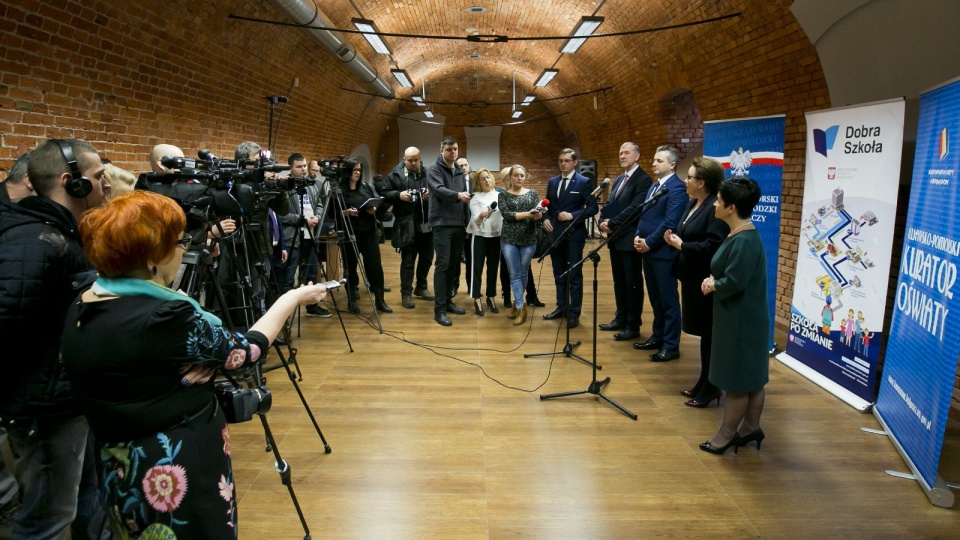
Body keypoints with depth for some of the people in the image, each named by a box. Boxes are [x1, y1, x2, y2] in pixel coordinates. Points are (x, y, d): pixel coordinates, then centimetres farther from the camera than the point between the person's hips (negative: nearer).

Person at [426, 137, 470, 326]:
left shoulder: (460, 172, 18)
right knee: (442, 264, -9)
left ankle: (448, 301, 21)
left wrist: (467, 223, 17)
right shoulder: (434, 170, -3)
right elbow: (439, 190, -22)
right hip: (442, 224, -7)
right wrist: (458, 195, -39)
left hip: (459, 224, 7)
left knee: (454, 264, 10)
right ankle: (439, 309, -7)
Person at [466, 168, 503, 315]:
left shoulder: (500, 195, 5)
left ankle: (491, 297, 21)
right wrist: (481, 215, -35)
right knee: (477, 268, -1)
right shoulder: (475, 197, -4)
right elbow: (475, 219, -14)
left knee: (493, 267, 10)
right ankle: (476, 300, 5)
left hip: (496, 236, 3)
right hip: (479, 236, -3)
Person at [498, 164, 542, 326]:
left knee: (523, 273, 11)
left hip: (529, 239, 2)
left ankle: (517, 303, 29)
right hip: (509, 239, -1)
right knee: (514, 274, -2)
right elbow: (506, 214, -12)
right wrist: (526, 214, -20)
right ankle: (521, 307, 2)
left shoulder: (532, 193, 7)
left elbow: (539, 213, -3)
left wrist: (538, 215, -27)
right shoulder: (503, 195, 2)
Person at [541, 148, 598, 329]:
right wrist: (546, 219, -2)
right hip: (555, 234, 6)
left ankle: (574, 313, 7)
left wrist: (572, 215, -19)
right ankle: (561, 307, 26)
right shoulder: (552, 182, 12)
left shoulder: (584, 182, -5)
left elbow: (593, 208, -10)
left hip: (574, 234, -6)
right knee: (559, 274, 14)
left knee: (575, 275, 1)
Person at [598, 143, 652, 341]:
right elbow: (609, 205, 16)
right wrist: (603, 221, -4)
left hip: (630, 239, -8)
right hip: (615, 238, 8)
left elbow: (634, 208, -20)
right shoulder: (618, 180, 18)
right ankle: (621, 319, 26)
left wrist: (612, 223, -17)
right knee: (619, 282, 15)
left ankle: (633, 325, 7)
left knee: (632, 283, 0)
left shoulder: (643, 179, -11)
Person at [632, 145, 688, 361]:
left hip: (664, 252, -9)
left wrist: (649, 242, -15)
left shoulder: (677, 188, -13)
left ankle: (671, 346, 7)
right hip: (648, 251, 9)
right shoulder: (653, 186, 17)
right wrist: (638, 236, 2)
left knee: (668, 300, -1)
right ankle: (658, 337, 28)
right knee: (655, 299, 17)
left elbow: (670, 223, -20)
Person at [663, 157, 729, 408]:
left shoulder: (716, 207, -19)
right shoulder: (692, 204, 11)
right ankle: (704, 382, 29)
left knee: (709, 333, 2)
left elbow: (713, 246, -28)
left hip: (707, 282, -10)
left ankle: (711, 387, 15)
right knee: (702, 332, 17)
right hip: (692, 278, 10)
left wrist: (681, 245, -21)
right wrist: (674, 238, -3)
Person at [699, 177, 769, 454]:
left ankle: (727, 435, 18)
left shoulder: (744, 241, -24)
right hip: (741, 318, 10)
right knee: (750, 378, 19)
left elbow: (734, 282, -27)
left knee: (738, 381, 5)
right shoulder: (738, 235, 7)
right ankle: (751, 428, 32)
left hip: (741, 321, -10)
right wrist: (713, 280, -1)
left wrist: (712, 286, -9)